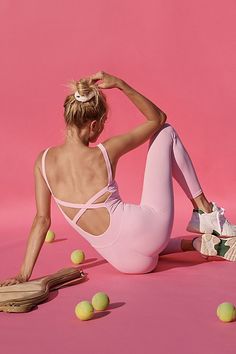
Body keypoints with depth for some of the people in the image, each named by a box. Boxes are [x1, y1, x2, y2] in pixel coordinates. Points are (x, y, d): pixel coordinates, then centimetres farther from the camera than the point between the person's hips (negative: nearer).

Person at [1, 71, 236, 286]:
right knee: (166, 132, 11)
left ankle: (200, 243, 21)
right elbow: (158, 118, 2)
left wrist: (24, 274, 4)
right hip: (147, 229, -4)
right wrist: (120, 85, -4)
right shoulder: (106, 153, -12)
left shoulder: (44, 162, -3)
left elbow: (42, 220, -1)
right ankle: (205, 212, 17)